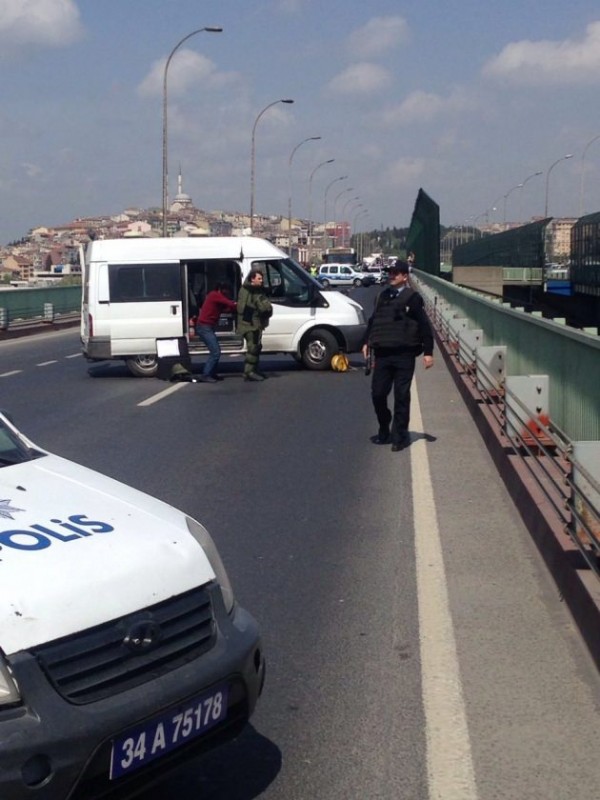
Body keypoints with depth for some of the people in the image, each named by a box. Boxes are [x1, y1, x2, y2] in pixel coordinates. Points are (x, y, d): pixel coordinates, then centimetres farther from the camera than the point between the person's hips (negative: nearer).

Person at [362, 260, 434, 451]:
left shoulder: (411, 298, -5)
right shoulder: (383, 296, 13)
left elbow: (424, 325, -6)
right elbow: (373, 320, 24)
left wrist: (428, 352, -9)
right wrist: (367, 342, 19)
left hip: (404, 355, -5)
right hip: (382, 353, 5)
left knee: (401, 396, 1)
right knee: (377, 394, 4)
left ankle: (400, 436, 10)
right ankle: (384, 431, 22)